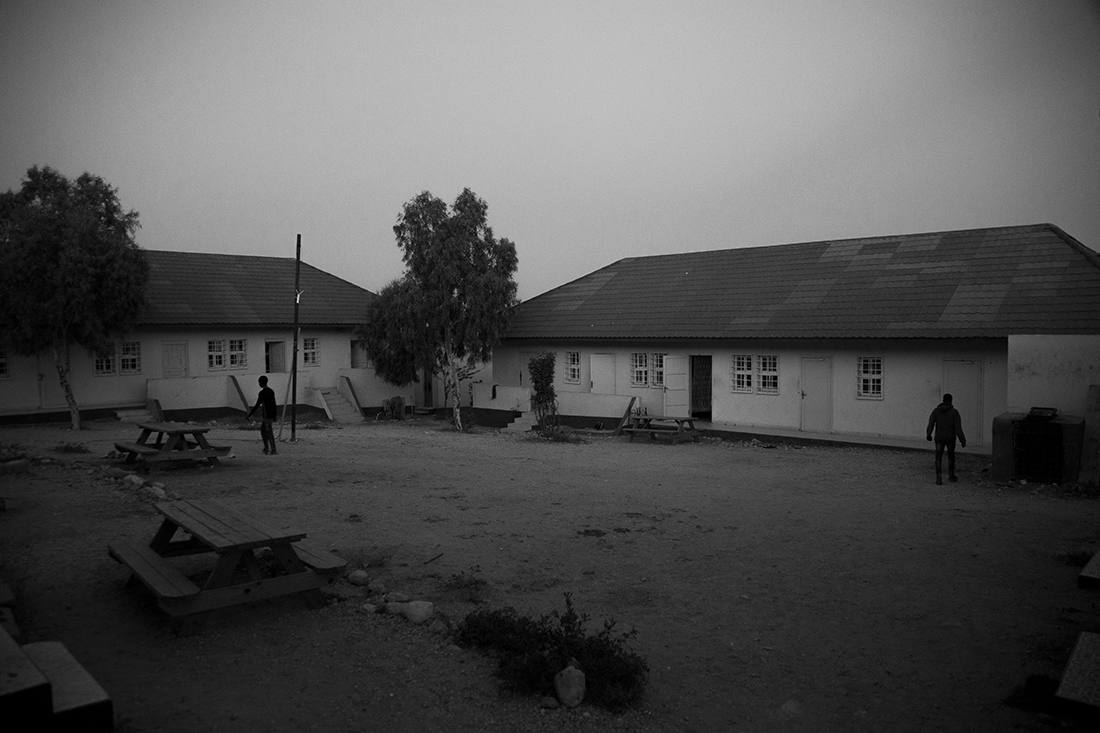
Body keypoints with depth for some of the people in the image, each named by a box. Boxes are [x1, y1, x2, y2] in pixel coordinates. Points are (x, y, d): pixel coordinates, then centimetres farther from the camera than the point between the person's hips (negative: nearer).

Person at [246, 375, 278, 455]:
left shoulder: (262, 393, -15)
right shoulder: (271, 391, 11)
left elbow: (257, 405, -16)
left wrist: (250, 415, -9)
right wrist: (275, 416, 24)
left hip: (266, 415, -8)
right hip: (272, 414, 8)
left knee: (269, 432, -3)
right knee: (262, 430, 18)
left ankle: (273, 450, -2)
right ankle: (266, 448, 20)